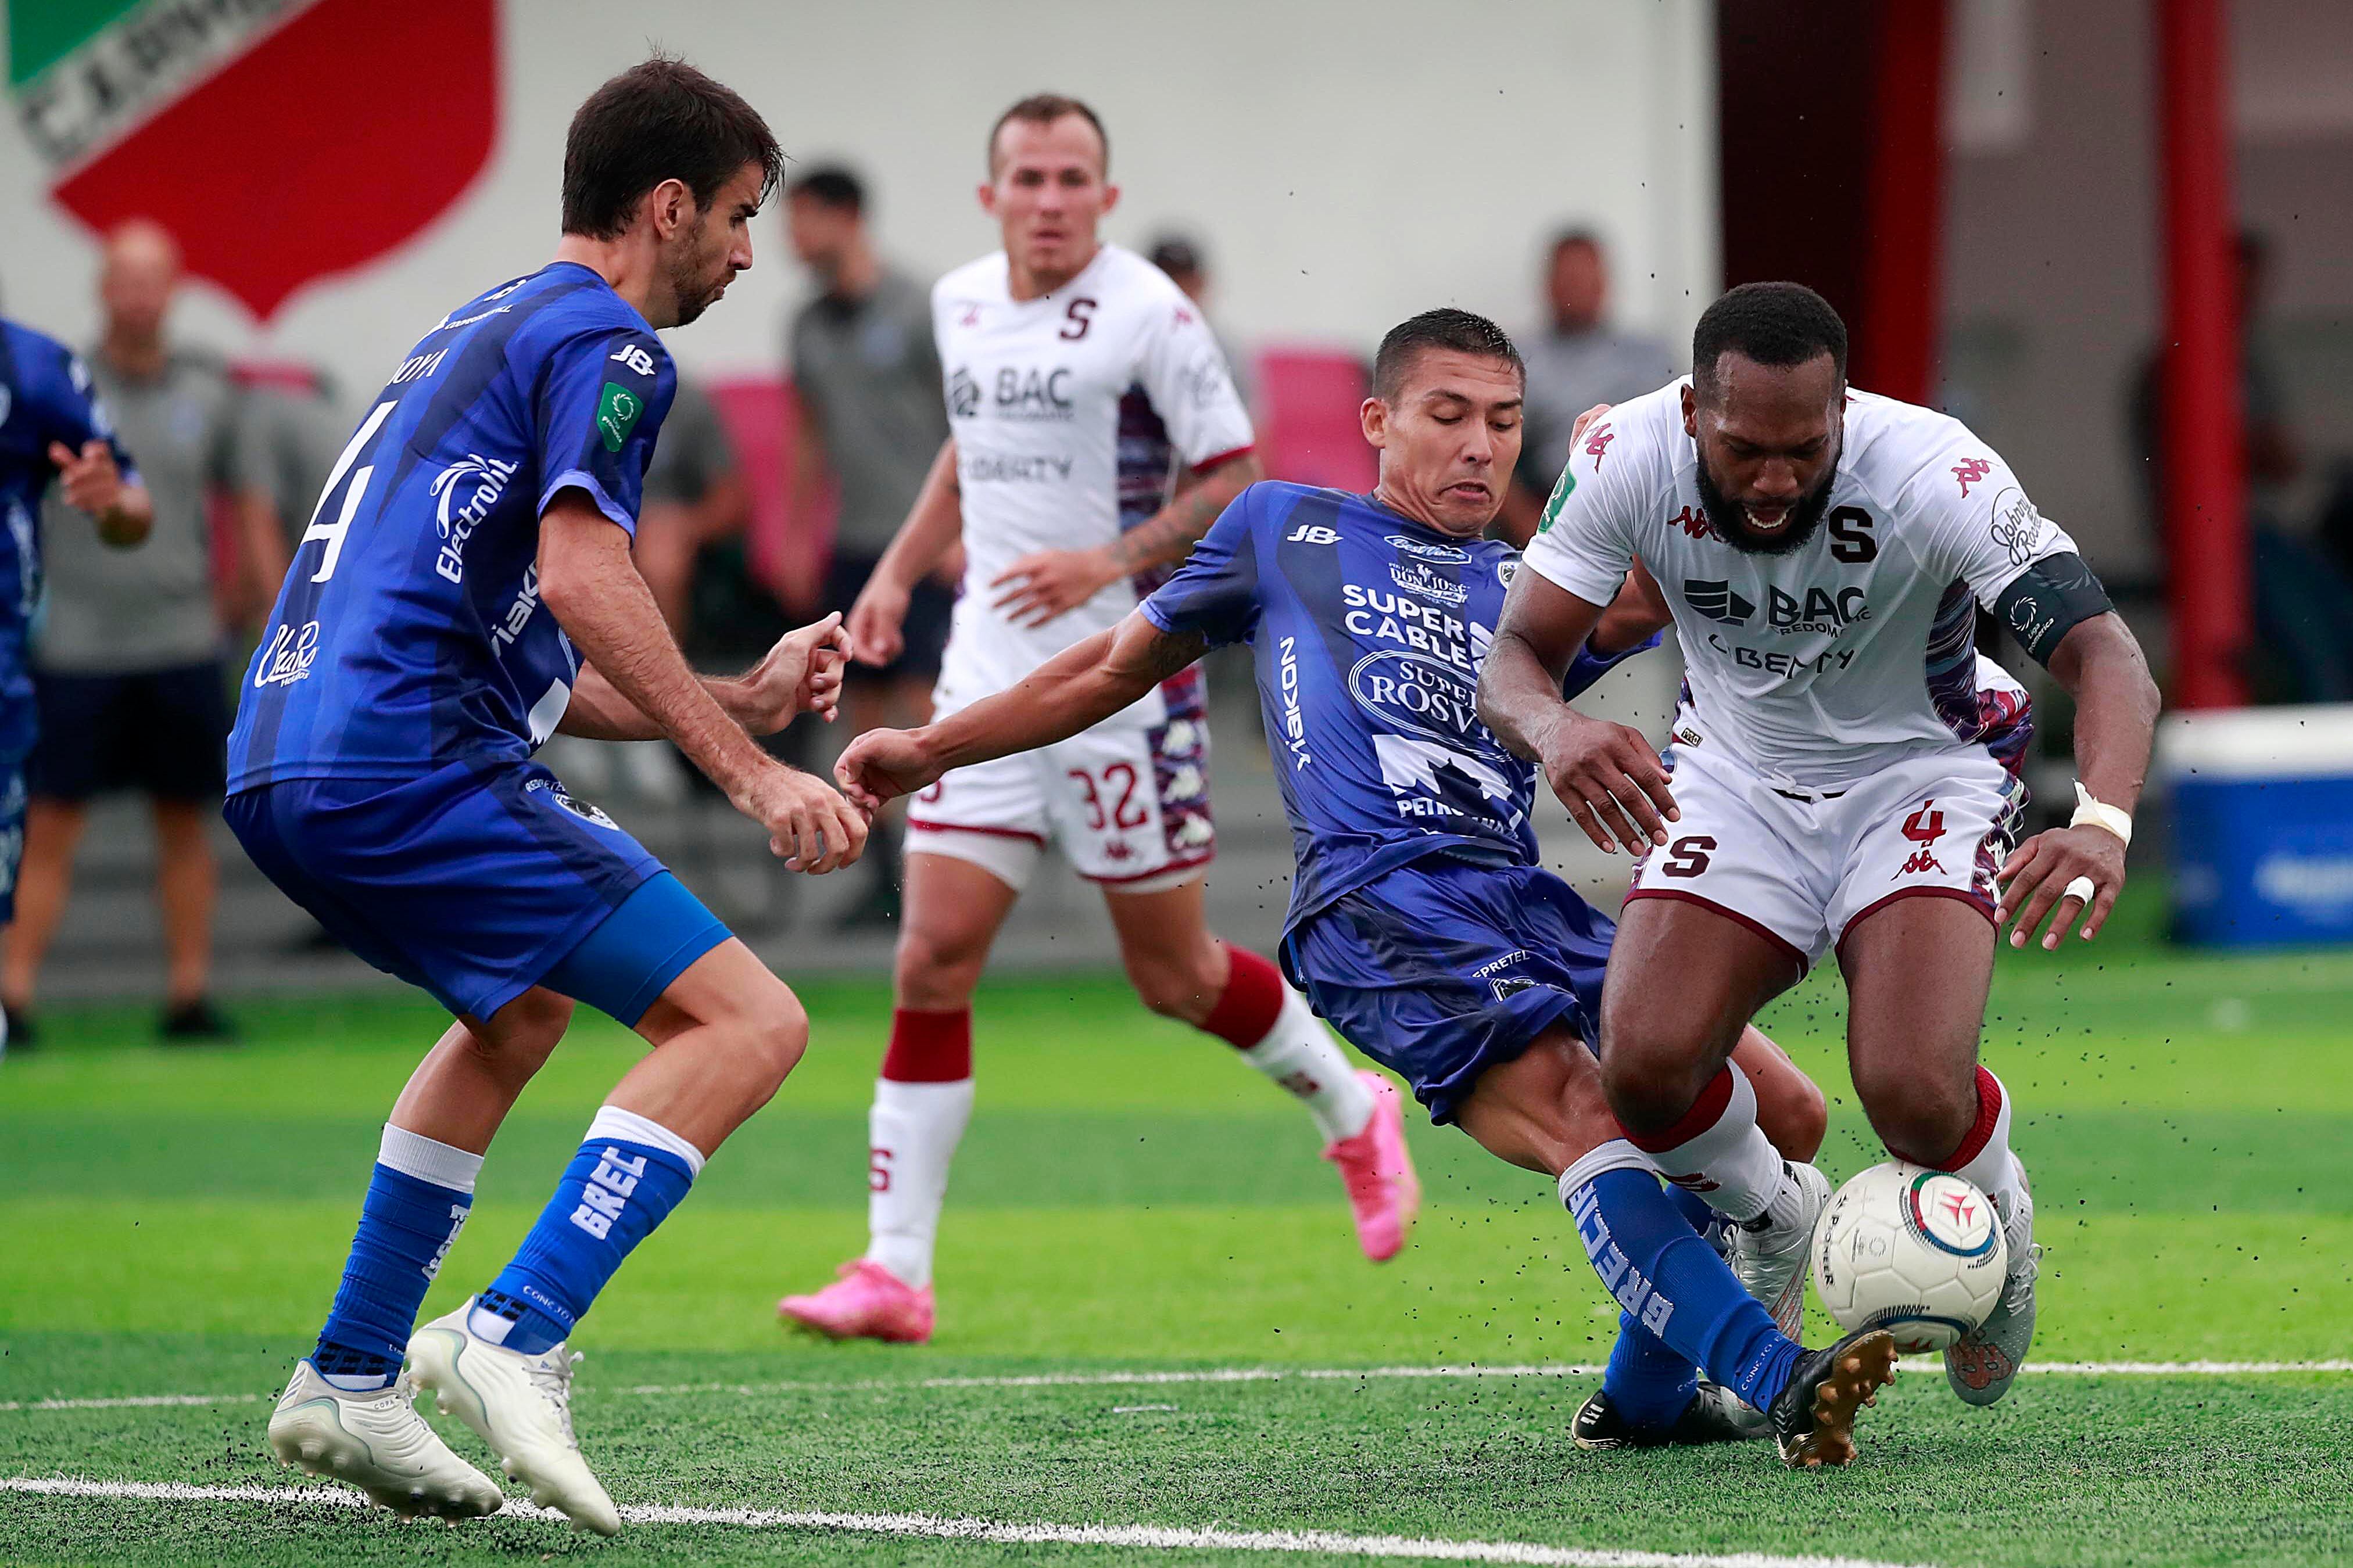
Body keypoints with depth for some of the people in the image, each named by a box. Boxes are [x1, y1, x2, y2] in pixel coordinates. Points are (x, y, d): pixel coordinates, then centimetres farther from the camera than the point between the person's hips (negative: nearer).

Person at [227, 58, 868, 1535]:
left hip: (281, 767, 10)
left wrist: (742, 698, 27)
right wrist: (749, 771, -19)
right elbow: (580, 576, -18)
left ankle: (352, 1384, 31)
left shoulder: (482, 332, 28)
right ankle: (517, 1339, -21)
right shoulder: (605, 340, -2)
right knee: (746, 1021, -11)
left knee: (522, 1009, 35)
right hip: (414, 763, -10)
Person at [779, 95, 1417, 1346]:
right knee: (932, 961, -6)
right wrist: (900, 570, 18)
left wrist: (1111, 562, -22)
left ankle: (1351, 1112, 35)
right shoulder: (961, 302, 8)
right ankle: (894, 1274, -4)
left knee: (1176, 978, 5)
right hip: (988, 680, 5)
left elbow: (1235, 481, -10)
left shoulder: (1146, 312, -11)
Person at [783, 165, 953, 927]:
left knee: (925, 700, -13)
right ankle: (885, 877, 10)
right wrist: (797, 530, 16)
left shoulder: (917, 311, -7)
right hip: (852, 542, 6)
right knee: (866, 711, 5)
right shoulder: (808, 326, 11)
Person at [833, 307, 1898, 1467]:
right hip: (1374, 903, -5)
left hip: (1525, 898, 5)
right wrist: (931, 749, 31)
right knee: (1581, 1128, -28)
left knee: (1784, 1114, -4)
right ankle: (1777, 1381, -37)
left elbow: (1641, 599, 5)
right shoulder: (1284, 530, 22)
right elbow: (1122, 663, 30)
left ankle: (1647, 1393, 11)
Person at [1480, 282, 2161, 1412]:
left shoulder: (1935, 473, -31)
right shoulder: (1625, 460, -22)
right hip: (1736, 776, 3)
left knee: (1914, 1096, -24)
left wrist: (2102, 822, -55)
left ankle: (1995, 1217, 14)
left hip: (1921, 772, -3)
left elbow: (2103, 653, -36)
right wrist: (1552, 729, -43)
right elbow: (1513, 660, -18)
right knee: (1645, 1072, -19)